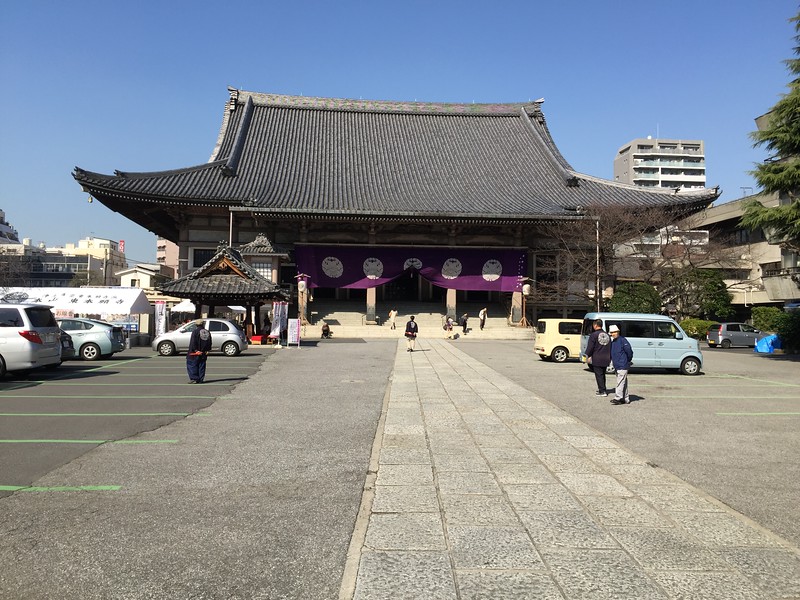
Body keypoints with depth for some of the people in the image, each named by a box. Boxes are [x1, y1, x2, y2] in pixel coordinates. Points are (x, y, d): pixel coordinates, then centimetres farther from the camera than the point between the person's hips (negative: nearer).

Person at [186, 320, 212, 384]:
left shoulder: (195, 331, -8)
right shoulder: (207, 332, 9)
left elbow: (193, 342, -13)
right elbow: (209, 343, 13)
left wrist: (191, 351, -9)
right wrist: (208, 350, 17)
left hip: (195, 352, -6)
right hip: (203, 354, 6)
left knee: (192, 365, 1)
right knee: (201, 366, 10)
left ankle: (194, 378, -7)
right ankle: (200, 380, 10)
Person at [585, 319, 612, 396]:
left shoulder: (594, 335, -11)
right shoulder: (607, 335, 11)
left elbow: (590, 347, -13)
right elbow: (610, 348, 16)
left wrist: (588, 356, -2)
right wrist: (609, 358, 21)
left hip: (597, 359, -7)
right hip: (605, 359, 7)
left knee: (599, 375, -1)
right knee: (602, 374, 18)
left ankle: (602, 391, -2)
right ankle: (603, 389, 26)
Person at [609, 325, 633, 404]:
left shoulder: (622, 340, -12)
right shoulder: (612, 342, 14)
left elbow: (629, 351, -15)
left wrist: (629, 360, -3)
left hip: (623, 365, -9)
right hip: (617, 365, 9)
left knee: (620, 381, -12)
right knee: (624, 382, 13)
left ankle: (618, 398, -15)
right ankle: (626, 399, 18)